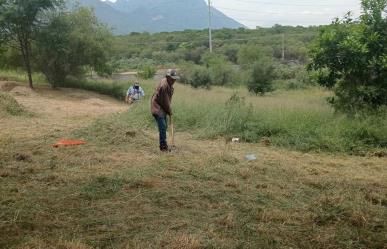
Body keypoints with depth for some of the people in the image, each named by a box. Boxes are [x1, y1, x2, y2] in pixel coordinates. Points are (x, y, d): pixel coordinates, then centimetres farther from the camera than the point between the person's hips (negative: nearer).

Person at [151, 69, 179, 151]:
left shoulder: (169, 83, 7)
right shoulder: (164, 85, -25)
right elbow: (165, 101, -20)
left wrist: (169, 109, 6)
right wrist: (169, 111, -9)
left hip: (163, 108, 10)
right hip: (157, 107, -10)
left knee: (165, 126, 15)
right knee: (162, 127, -12)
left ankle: (164, 144, 25)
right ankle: (163, 146, -7)